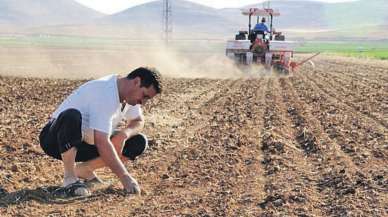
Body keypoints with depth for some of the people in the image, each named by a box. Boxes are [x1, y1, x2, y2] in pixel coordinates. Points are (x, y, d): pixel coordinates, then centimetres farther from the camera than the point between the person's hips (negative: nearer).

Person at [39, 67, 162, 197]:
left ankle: (84, 169, 4)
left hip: (87, 142, 8)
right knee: (72, 116, -42)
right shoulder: (105, 94, -29)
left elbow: (139, 122, 13)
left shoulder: (129, 94, -2)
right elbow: (102, 143, -35)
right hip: (55, 139, -8)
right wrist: (125, 177, -36)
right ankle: (69, 179, -26)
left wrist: (124, 134, -12)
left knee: (139, 142, -7)